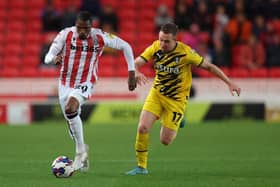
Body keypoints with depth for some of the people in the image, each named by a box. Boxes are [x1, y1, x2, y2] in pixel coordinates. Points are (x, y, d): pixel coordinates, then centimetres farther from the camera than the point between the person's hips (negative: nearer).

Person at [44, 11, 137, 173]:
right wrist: (54, 58, -38)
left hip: (85, 84, -4)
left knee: (70, 109, -30)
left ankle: (81, 151, -14)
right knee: (71, 121, 12)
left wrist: (132, 73, -3)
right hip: (65, 84, 4)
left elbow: (126, 47, -1)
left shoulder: (100, 37, -14)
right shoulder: (66, 34, -12)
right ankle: (83, 158, 36)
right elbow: (47, 57, -13)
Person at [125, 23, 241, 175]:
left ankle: (178, 121, 30)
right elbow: (136, 63, -15)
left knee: (165, 140, -5)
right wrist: (136, 73, -40)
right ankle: (141, 167, 3)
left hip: (176, 99, -3)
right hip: (156, 93, 3)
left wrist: (229, 83, -11)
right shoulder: (155, 48, -11)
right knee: (142, 128, -15)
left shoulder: (185, 52, -21)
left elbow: (208, 66, -11)